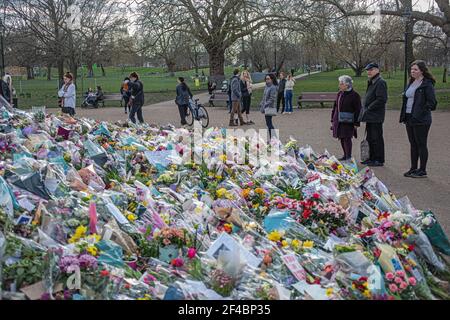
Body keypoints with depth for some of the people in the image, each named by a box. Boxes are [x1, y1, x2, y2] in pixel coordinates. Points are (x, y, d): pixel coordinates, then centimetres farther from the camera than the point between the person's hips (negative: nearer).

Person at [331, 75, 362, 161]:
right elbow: (335, 107, 17)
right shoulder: (340, 94, 10)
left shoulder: (354, 95, -9)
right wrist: (333, 119, 15)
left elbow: (358, 110, -9)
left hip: (348, 121, -7)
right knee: (342, 138, 12)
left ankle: (348, 157, 1)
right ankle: (345, 155, 24)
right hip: (339, 121, 7)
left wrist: (356, 123, -12)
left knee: (347, 138, -8)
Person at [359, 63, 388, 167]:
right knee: (370, 138, 16)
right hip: (370, 116, 10)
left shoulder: (380, 83, -14)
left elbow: (382, 99, -22)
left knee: (377, 138, -4)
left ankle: (379, 160, 3)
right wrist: (365, 110, 12)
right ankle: (372, 158, 25)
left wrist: (369, 108, -17)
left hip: (376, 117, -10)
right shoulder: (371, 82, 17)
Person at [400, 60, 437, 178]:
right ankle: (413, 169, 23)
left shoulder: (427, 84, -11)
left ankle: (422, 171, 6)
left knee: (421, 145, -1)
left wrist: (421, 112, -17)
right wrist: (404, 116, 13)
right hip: (409, 118, 8)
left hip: (421, 120, -8)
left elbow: (432, 103, -13)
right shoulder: (411, 83, 14)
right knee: (413, 144, 14)